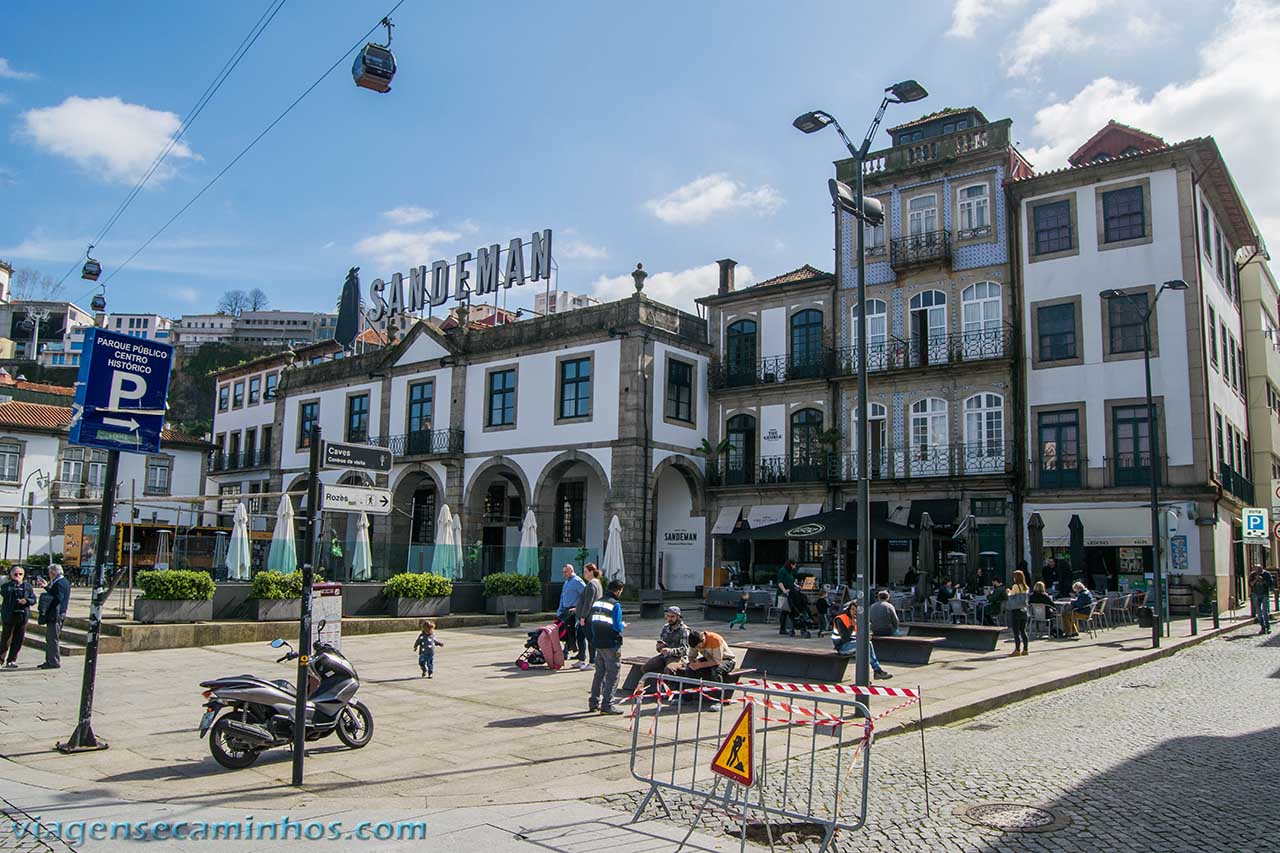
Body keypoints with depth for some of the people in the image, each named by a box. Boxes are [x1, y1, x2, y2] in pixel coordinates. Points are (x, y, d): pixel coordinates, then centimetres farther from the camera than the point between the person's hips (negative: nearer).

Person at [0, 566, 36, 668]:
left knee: (18, 640, 3)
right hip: (9, 616, -2)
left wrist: (26, 601, -17)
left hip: (23, 616, 2)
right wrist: (14, 584, -23)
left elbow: (33, 599, 3)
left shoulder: (28, 586, 10)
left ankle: (11, 660, 13)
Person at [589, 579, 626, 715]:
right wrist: (623, 626, 3)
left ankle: (594, 702, 21)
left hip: (598, 643, 7)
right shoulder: (615, 605, -14)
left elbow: (593, 623, 11)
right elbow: (617, 627, -17)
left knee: (599, 673, 18)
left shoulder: (596, 603, 8)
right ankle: (607, 705, 1)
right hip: (611, 645, -7)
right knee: (612, 675, 1)